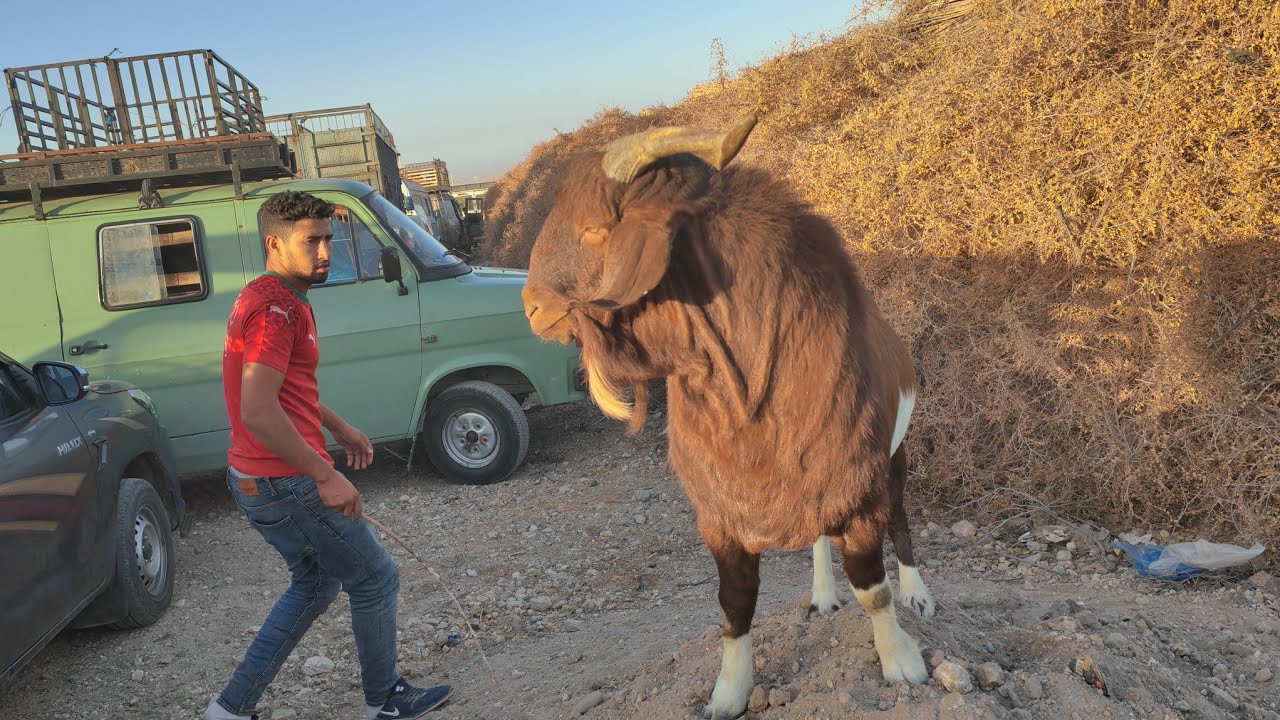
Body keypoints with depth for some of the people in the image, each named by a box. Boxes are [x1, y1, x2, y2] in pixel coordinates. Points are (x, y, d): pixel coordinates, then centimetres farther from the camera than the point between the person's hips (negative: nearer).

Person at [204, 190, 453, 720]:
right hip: (288, 483, -10)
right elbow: (258, 412, -30)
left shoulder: (267, 299, 12)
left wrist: (338, 427, 24)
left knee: (315, 584, 24)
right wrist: (326, 476, -25)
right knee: (376, 578, 7)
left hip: (256, 480, 10)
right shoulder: (276, 309, -21)